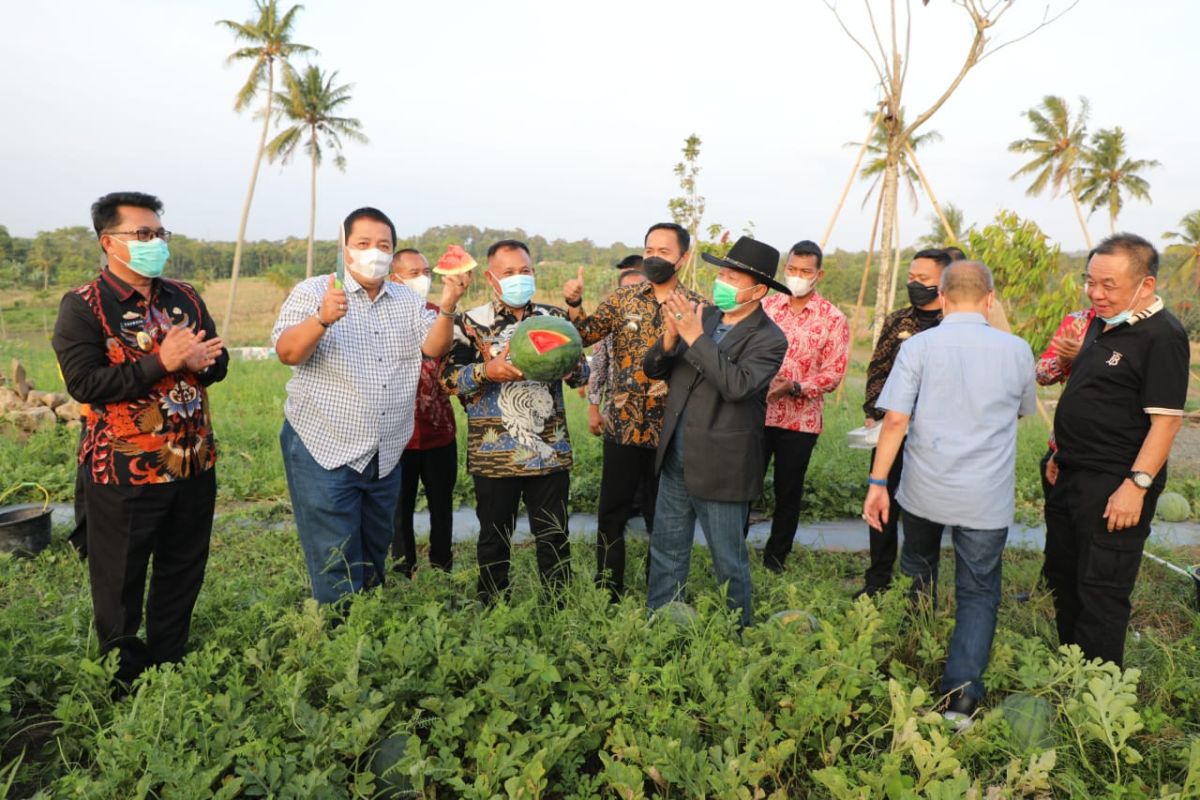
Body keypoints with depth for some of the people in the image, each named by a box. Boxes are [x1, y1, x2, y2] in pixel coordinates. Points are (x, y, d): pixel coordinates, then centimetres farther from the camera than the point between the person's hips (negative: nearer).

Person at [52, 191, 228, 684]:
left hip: (194, 464, 5)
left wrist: (198, 361, -15)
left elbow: (219, 363, 8)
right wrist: (161, 363, -24)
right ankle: (124, 679, 28)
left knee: (183, 574, 16)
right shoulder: (83, 306, -9)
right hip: (123, 472, -5)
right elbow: (84, 383, -19)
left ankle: (169, 670, 33)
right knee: (120, 583, 9)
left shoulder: (185, 298, 7)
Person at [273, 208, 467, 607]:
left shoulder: (408, 300, 10)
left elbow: (434, 348, -2)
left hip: (385, 456, 5)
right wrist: (323, 319, -33)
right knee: (336, 570, -3)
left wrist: (447, 309, -18)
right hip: (324, 452, -5)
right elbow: (287, 352, -16)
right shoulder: (313, 292, -5)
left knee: (374, 556, 19)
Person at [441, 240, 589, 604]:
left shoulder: (555, 318, 8)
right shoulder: (471, 323, 0)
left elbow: (582, 374, 9)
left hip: (551, 451, 2)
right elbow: (448, 379, -6)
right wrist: (487, 371, -22)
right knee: (495, 538, 11)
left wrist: (567, 365, -14)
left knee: (554, 536, 10)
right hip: (495, 454, -2)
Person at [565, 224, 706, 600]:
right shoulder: (623, 298, 5)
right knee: (611, 514, 10)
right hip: (623, 426, 2)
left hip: (669, 430, -1)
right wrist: (574, 303, -22)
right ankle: (608, 594, 26)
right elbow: (588, 334, -5)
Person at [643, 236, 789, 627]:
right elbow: (654, 369, 4)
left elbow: (738, 386, -29)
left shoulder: (769, 339, -13)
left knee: (729, 563, 11)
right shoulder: (702, 315, 4)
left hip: (720, 470, -6)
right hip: (675, 463, 6)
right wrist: (670, 337, -16)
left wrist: (696, 338, -29)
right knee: (666, 554, 18)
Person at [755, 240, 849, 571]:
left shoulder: (833, 319, -1)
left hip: (800, 420, -1)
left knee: (788, 494, 10)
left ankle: (775, 560, 27)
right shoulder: (766, 306, 6)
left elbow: (833, 373, -7)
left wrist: (794, 387, -22)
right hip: (757, 413, 1)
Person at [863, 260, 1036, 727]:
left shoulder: (919, 347, -7)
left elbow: (895, 419, -14)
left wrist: (878, 482, -9)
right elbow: (1025, 412, 16)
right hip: (988, 496, 0)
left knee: (917, 567, 26)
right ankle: (961, 693, 1)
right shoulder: (1017, 351, -1)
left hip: (925, 488, 1)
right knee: (978, 591, 11)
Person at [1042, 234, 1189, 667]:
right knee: (1062, 574, 19)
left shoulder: (1162, 336, -17)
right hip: (1075, 477, 10)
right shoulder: (1102, 323, 11)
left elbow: (1166, 419, -21)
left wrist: (1136, 485, -25)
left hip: (1116, 485, -10)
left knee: (1101, 591, -1)